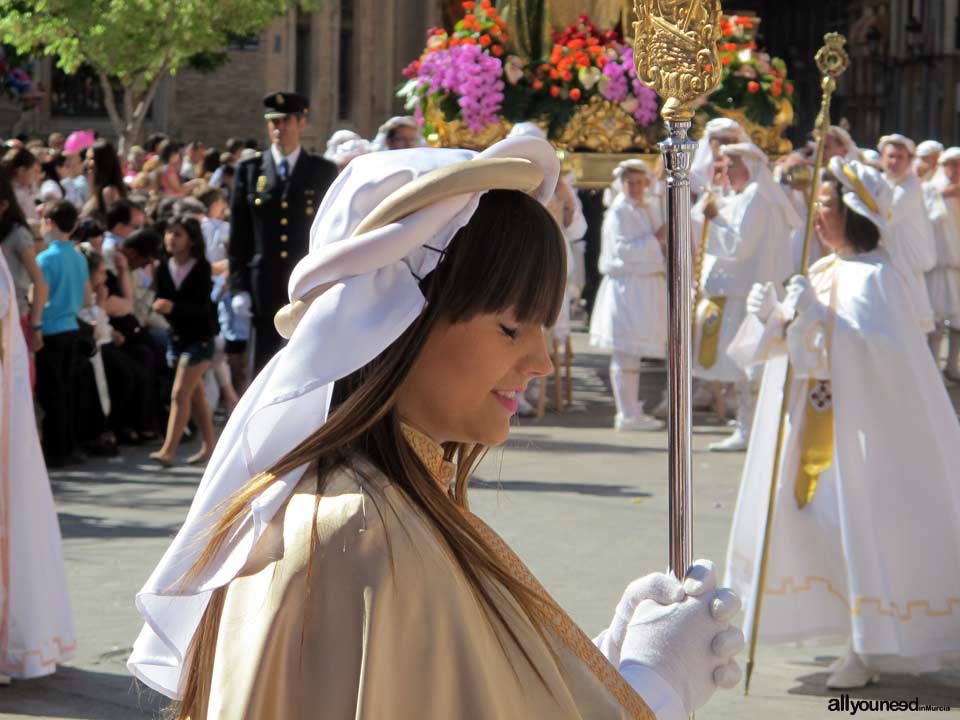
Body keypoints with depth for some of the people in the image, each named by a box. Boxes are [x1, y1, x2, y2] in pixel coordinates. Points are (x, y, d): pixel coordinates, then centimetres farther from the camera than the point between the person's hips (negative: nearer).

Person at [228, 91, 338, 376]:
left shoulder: (323, 171, 6)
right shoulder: (249, 170, 7)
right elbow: (239, 234, 6)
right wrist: (239, 286, 1)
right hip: (265, 287, 1)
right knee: (262, 370, 3)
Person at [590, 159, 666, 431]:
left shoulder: (651, 207, 16)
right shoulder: (619, 211, -8)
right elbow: (623, 250, -16)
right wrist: (655, 239, -16)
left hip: (649, 285, 8)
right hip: (626, 284, -8)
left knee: (634, 353, 11)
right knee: (626, 354, -7)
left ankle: (632, 411, 17)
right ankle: (627, 414, -5)